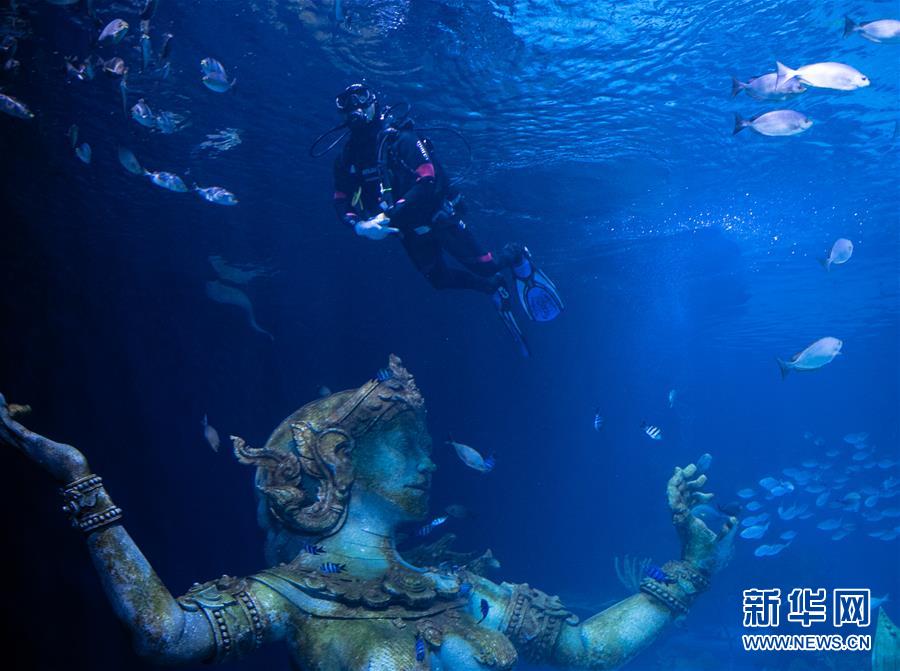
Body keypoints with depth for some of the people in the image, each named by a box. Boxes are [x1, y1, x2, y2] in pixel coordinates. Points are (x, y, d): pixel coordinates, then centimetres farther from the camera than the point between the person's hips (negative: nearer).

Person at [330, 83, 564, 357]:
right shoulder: (347, 157, -2)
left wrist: (388, 215, -37)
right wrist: (360, 225, -27)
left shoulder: (400, 138, -19)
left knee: (484, 265, -10)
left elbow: (428, 183, -29)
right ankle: (493, 287, 30)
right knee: (440, 280, 6)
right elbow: (341, 202, -5)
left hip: (436, 214, -6)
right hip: (407, 227, 6)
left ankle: (517, 256, 24)